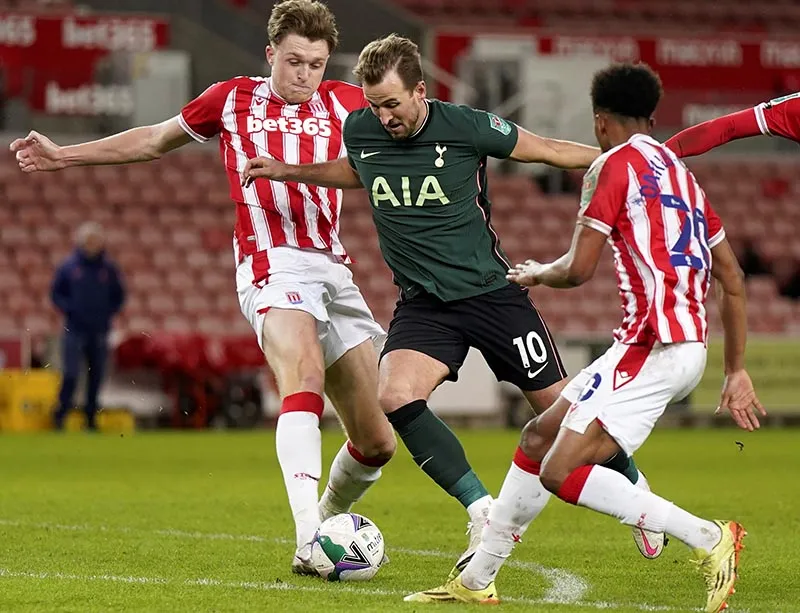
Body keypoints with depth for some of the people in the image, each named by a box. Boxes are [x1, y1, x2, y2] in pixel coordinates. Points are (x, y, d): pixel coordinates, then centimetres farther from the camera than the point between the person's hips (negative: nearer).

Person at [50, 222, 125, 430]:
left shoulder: (109, 269, 5)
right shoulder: (68, 266, 0)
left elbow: (119, 296, 15)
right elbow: (56, 293, 7)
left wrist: (108, 313, 0)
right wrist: (69, 310, -7)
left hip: (99, 330, 3)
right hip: (75, 328, -2)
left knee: (96, 375, 6)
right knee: (71, 373, -10)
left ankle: (91, 416, 16)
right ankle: (60, 415, -2)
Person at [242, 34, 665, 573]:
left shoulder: (466, 127, -15)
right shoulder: (359, 131, -4)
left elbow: (549, 150, -2)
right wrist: (288, 172, 14)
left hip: (492, 293, -3)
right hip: (424, 304, 3)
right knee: (396, 398, -24)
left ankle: (634, 488, 29)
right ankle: (486, 514, -14)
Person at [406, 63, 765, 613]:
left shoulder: (615, 165, -5)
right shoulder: (680, 174, 20)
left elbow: (578, 270, -10)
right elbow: (733, 281, 21)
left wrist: (536, 274, 13)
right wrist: (737, 372, 25)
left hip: (654, 344, -9)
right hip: (688, 345, 9)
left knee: (561, 473, -14)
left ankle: (708, 538, -17)